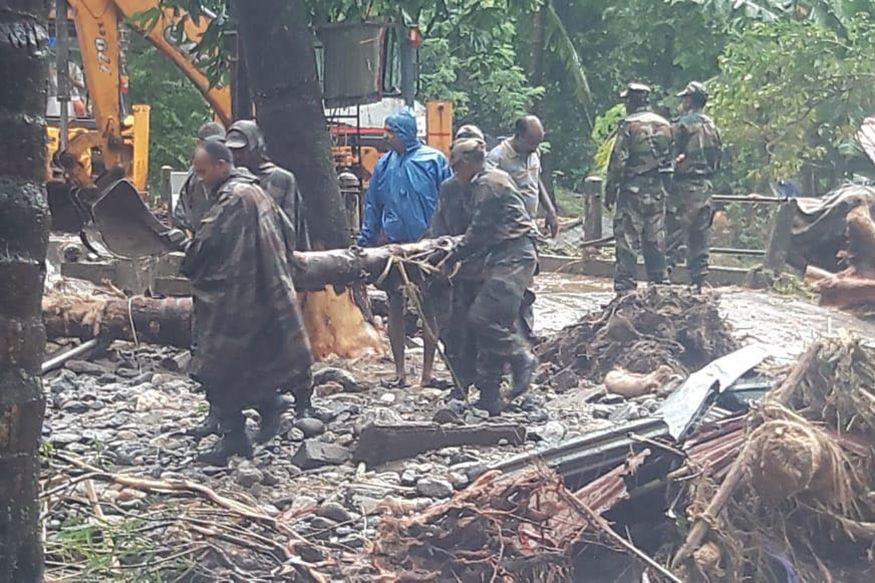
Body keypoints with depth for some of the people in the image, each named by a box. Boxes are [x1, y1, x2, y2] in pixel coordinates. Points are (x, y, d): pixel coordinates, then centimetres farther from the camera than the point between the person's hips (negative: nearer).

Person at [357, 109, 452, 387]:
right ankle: (400, 370, 15)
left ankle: (428, 370, 14)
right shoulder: (385, 165, 5)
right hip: (393, 244, 3)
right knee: (395, 305, 6)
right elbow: (372, 206, 11)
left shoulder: (434, 160, -5)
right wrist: (365, 243, 7)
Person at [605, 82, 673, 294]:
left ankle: (625, 289, -6)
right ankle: (659, 285, 16)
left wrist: (609, 191, -5)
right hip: (658, 189, 6)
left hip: (633, 189, -6)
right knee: (656, 240, 12)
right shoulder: (665, 125, 9)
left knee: (628, 241, -4)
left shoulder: (629, 125, -10)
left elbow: (618, 162, -12)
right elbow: (671, 159, 13)